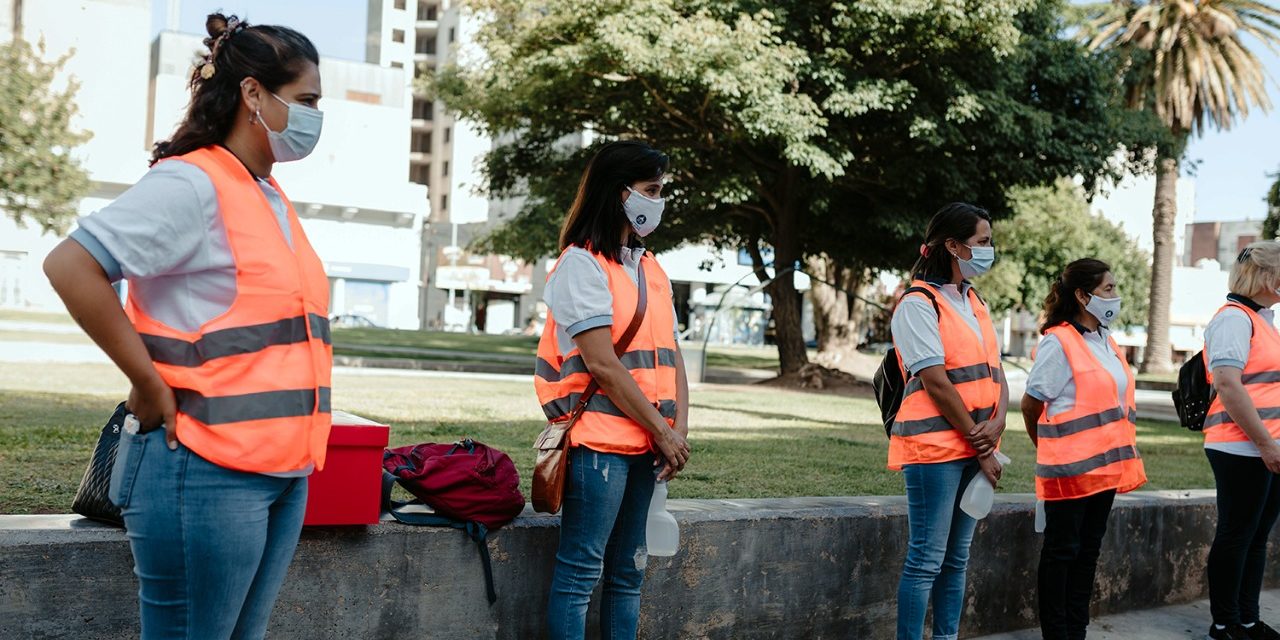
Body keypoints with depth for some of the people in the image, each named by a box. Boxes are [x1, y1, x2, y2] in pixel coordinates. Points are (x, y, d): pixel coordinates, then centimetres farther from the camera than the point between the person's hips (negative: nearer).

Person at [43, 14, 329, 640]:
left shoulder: (270, 198, 15)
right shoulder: (192, 184, -12)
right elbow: (70, 265, -21)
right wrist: (150, 386, -16)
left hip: (282, 471, 9)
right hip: (208, 474, -9)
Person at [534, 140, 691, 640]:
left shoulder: (651, 269, 16)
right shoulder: (582, 263, -8)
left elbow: (670, 356, 12)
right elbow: (601, 363, -15)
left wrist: (678, 429, -3)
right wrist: (662, 430, -11)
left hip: (644, 445, 8)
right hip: (599, 441, -8)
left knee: (628, 571, 12)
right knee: (581, 571, -5)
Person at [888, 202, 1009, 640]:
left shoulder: (975, 304, 16)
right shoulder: (919, 304, -10)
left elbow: (994, 372, 12)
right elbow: (936, 383, -15)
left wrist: (997, 424, -8)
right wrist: (980, 447, -12)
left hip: (976, 449, 8)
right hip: (935, 448, -8)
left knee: (957, 558, 12)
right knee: (927, 559, -6)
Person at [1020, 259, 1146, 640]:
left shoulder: (1107, 344, 12)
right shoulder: (1058, 343, -12)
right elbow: (1031, 405, -8)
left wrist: (1119, 455, 14)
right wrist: (1050, 451, 6)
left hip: (1105, 466, 8)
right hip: (1070, 467, -8)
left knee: (1089, 549, 12)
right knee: (1062, 550, 1)